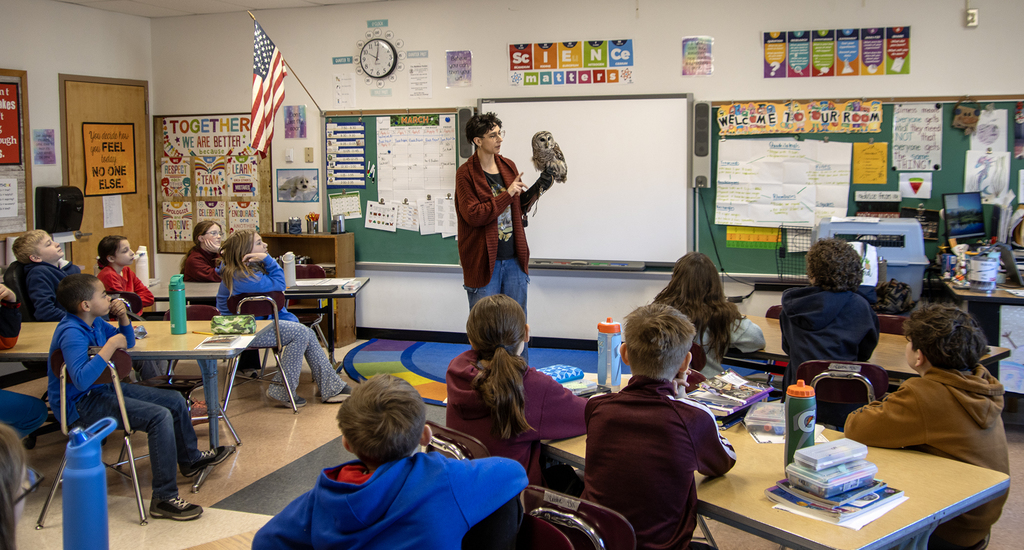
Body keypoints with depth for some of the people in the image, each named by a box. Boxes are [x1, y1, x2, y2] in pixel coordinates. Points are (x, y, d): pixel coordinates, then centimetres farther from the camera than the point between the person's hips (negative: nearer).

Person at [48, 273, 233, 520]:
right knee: (160, 417, -28)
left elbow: (127, 342, 22)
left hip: (104, 389, 11)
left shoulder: (95, 323, 5)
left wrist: (123, 319, 2)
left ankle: (190, 457, 42)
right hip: (82, 405, -11)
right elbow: (81, 380, -38)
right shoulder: (71, 333, -24)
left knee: (175, 401, 16)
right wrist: (110, 347, -32)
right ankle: (164, 499, -24)